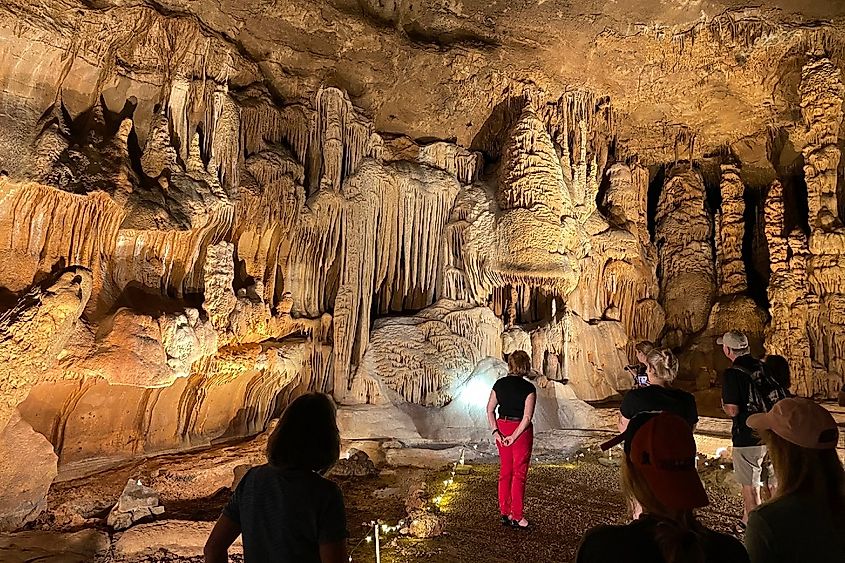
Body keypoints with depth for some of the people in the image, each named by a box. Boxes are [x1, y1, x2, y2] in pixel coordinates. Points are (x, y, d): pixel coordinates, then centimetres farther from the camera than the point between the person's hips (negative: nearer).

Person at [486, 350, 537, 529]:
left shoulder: (499, 384, -1)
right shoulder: (528, 388, -15)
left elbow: (490, 409, -1)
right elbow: (527, 417, -20)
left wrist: (495, 431, -4)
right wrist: (514, 437, -16)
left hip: (502, 427, 5)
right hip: (521, 430, -5)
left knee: (505, 471, 16)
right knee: (519, 473, 8)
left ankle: (504, 513, 25)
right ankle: (517, 516, 16)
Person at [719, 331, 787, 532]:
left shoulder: (733, 373, -19)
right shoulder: (762, 367, 3)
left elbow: (733, 410, -23)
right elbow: (782, 397, 12)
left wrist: (724, 405, -2)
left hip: (747, 437, -8)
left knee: (750, 487, 6)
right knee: (751, 481, 23)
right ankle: (746, 521, 36)